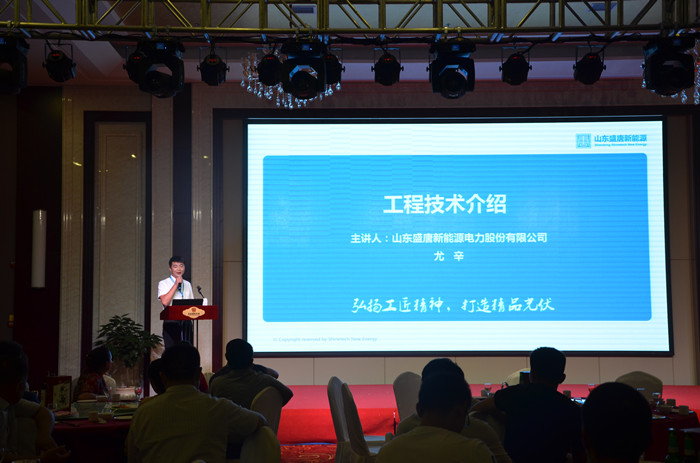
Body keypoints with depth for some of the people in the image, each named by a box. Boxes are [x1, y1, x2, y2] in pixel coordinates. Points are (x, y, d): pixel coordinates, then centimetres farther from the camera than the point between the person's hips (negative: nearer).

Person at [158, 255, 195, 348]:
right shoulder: (163, 283, 3)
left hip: (186, 322, 4)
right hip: (171, 322, -4)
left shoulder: (187, 284, 18)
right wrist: (176, 284, -10)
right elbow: (165, 302, -13)